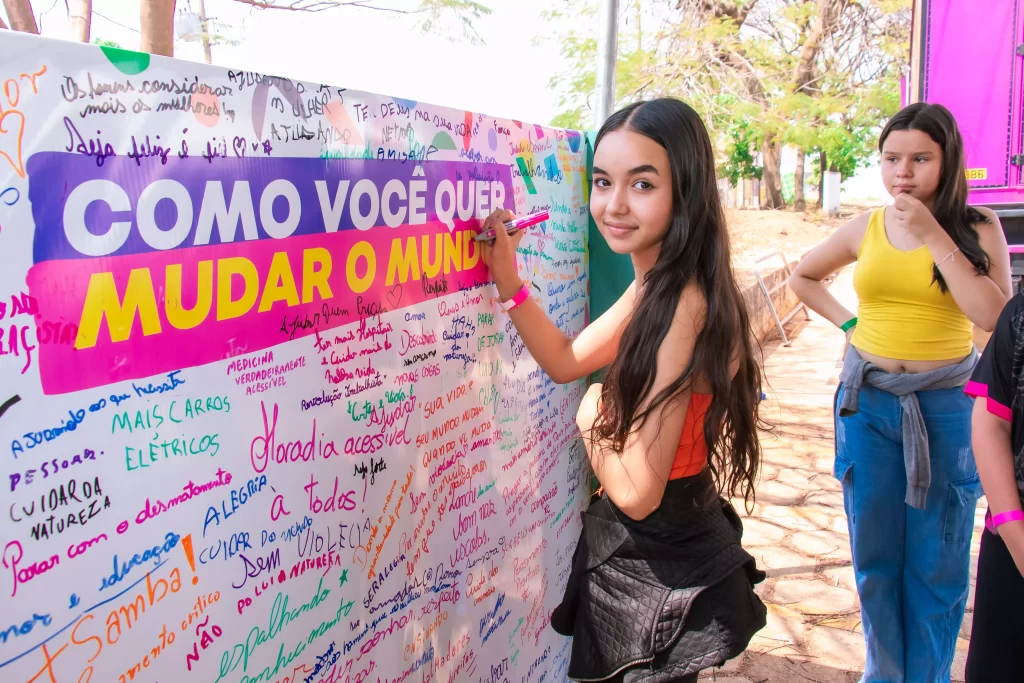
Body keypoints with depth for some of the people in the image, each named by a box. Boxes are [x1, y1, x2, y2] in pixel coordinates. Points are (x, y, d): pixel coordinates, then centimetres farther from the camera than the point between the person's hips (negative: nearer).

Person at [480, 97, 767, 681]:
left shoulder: (681, 306, -31)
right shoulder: (659, 284, 0)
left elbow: (637, 492, -30)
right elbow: (566, 360, 8)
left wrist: (593, 421, -11)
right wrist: (508, 281, -3)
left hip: (663, 572, -9)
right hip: (659, 549, 9)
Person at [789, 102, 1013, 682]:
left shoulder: (978, 229, -3)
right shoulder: (866, 229, 3)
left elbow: (995, 318, -17)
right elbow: (803, 277, 19)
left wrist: (934, 236, -18)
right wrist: (848, 322, 5)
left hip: (945, 405, -2)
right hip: (868, 402, 2)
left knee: (937, 564, 7)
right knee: (876, 558, 13)